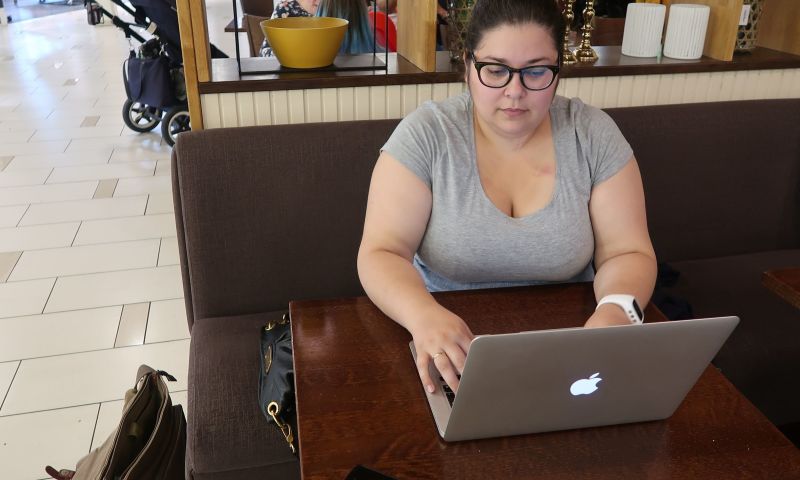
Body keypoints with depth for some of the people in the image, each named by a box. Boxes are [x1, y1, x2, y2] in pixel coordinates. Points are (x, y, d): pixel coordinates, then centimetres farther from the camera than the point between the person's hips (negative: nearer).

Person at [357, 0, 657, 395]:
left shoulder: (594, 134, -6)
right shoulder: (425, 134, -11)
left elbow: (628, 254, -6)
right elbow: (380, 253, -15)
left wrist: (615, 311, -28)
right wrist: (424, 315, -36)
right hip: (450, 347, -2)